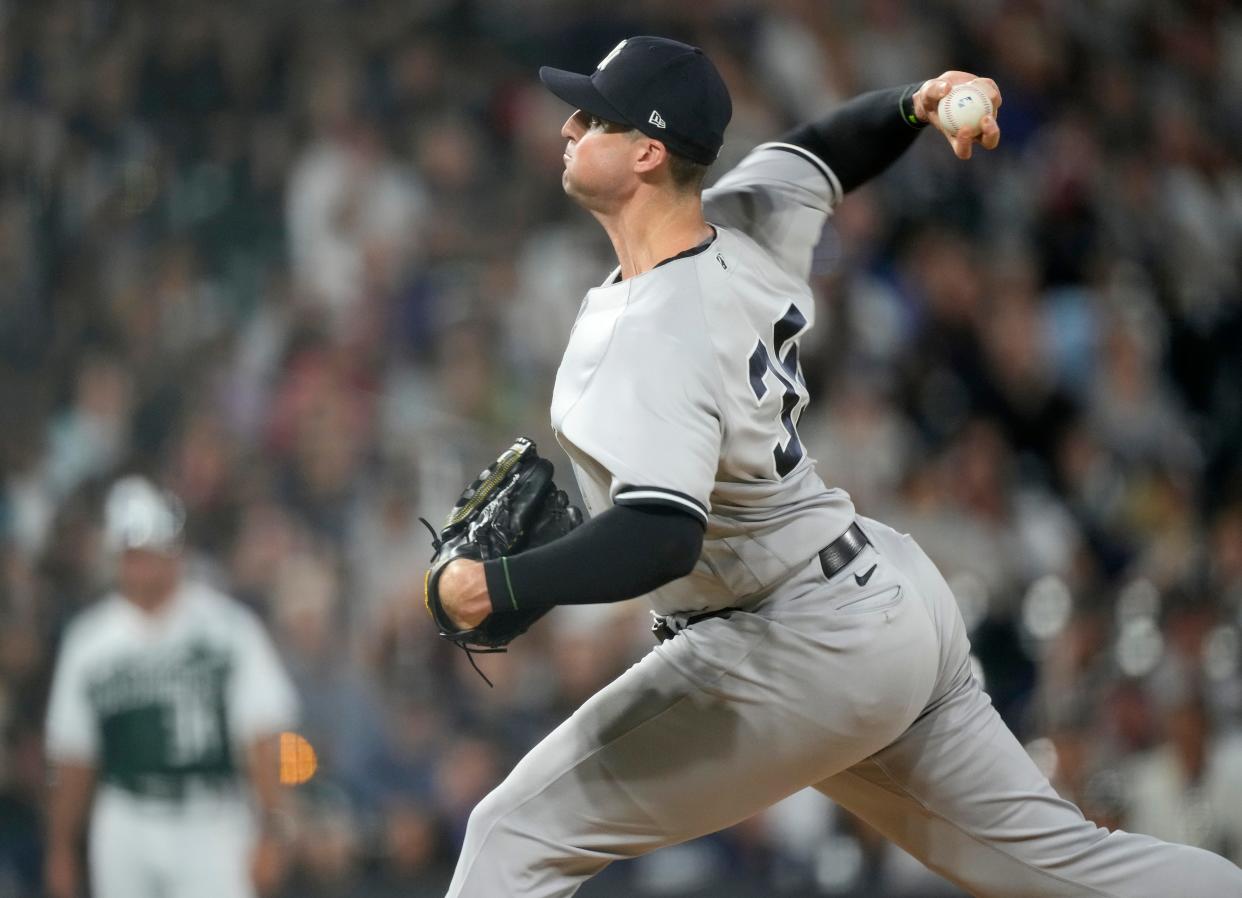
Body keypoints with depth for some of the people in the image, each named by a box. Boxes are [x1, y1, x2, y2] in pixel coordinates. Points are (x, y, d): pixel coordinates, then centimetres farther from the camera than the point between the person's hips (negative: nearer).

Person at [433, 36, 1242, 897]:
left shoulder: (657, 338, -25)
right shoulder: (748, 223, 0)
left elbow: (661, 538, -36)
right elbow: (822, 148, 22)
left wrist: (498, 587, -40)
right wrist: (917, 106, 3)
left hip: (804, 658, -10)